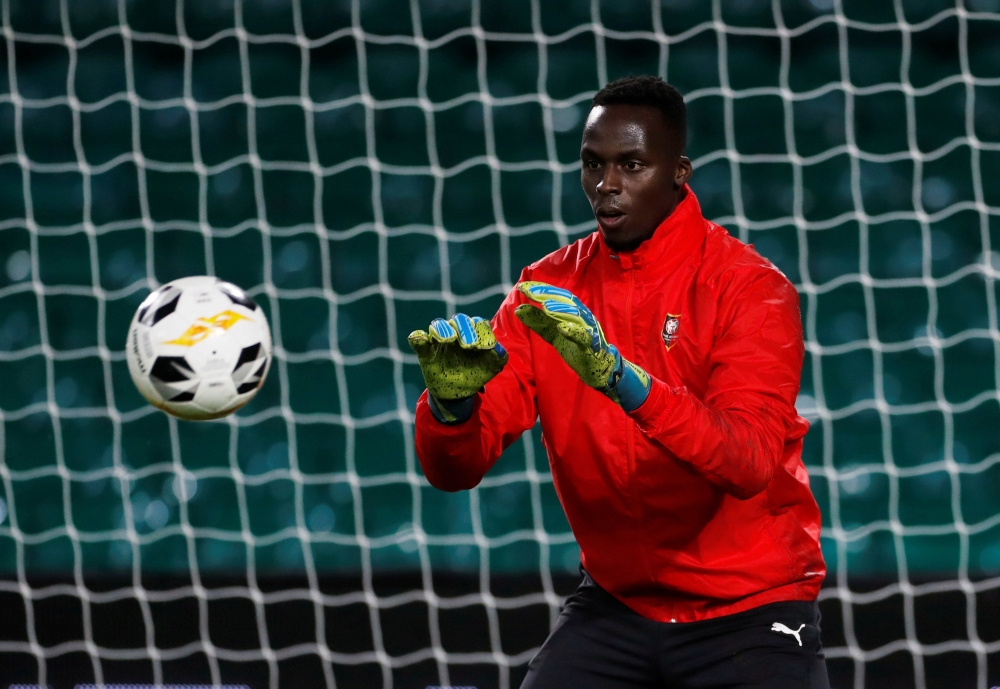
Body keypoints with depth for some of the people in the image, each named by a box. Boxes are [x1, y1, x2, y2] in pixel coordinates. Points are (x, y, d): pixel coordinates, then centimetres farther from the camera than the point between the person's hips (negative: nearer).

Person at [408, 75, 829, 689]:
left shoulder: (748, 287, -13)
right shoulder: (549, 291, 0)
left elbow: (749, 462, -29)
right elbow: (454, 470, -6)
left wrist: (621, 378, -42)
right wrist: (452, 400, -28)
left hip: (750, 609, -3)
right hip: (617, 605, 3)